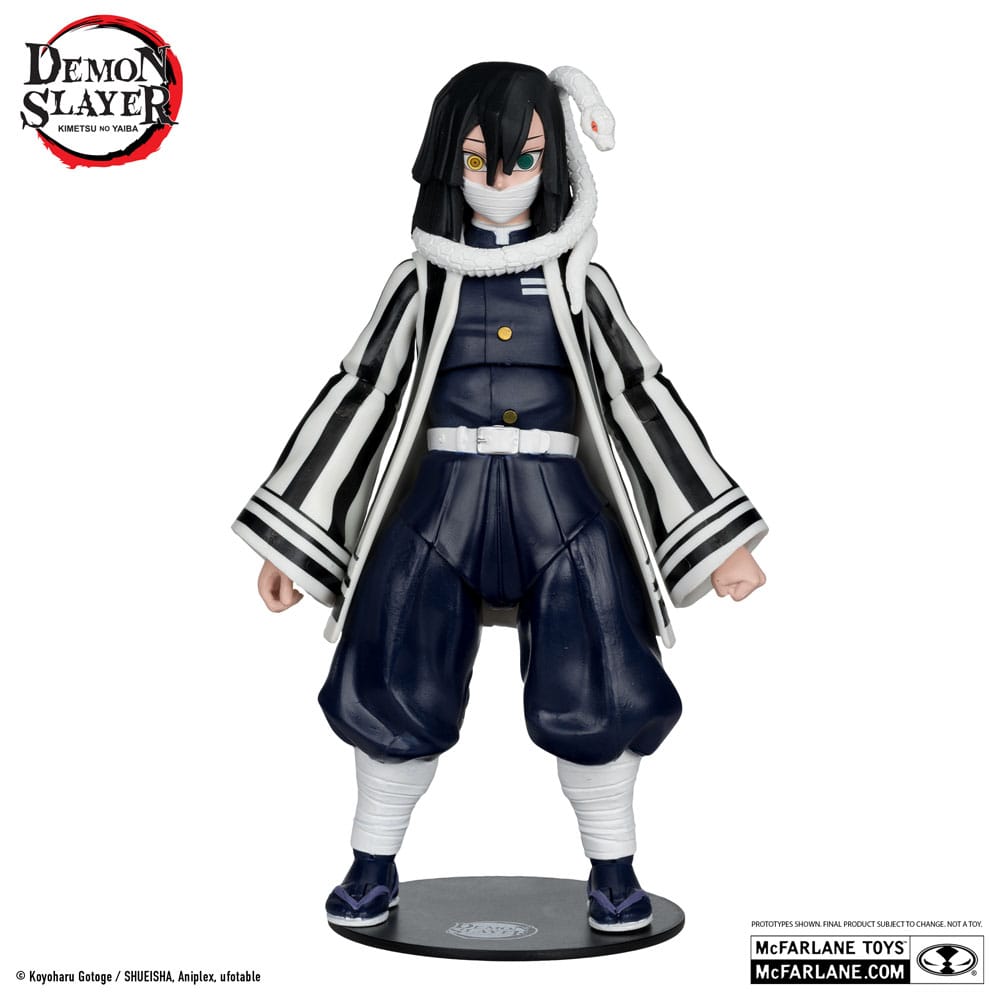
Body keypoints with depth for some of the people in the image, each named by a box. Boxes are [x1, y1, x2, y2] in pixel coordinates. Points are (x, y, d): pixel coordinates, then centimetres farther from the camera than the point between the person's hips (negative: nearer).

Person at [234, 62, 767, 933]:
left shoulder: (579, 281, 6)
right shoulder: (422, 283, 6)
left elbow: (648, 400, 4)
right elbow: (354, 399, 6)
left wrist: (723, 541, -1)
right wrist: (287, 538, 2)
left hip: (558, 504, 0)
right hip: (442, 500, 1)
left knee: (595, 692, -7)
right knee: (397, 689, -3)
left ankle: (613, 868, 15)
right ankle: (375, 866, 19)